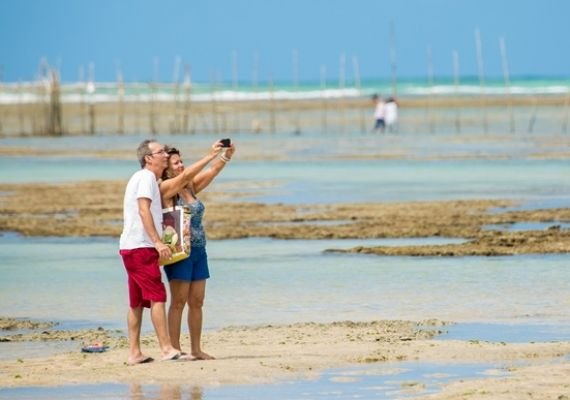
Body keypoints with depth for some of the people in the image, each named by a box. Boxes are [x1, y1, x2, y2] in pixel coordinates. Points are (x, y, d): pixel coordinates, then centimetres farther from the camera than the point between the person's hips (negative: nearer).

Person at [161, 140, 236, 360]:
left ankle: (196, 350, 11)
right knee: (179, 301, -6)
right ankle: (175, 349, -4)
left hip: (198, 251, 7)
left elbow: (213, 171, 4)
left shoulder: (190, 188, 12)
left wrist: (227, 154, -10)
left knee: (197, 301, 7)